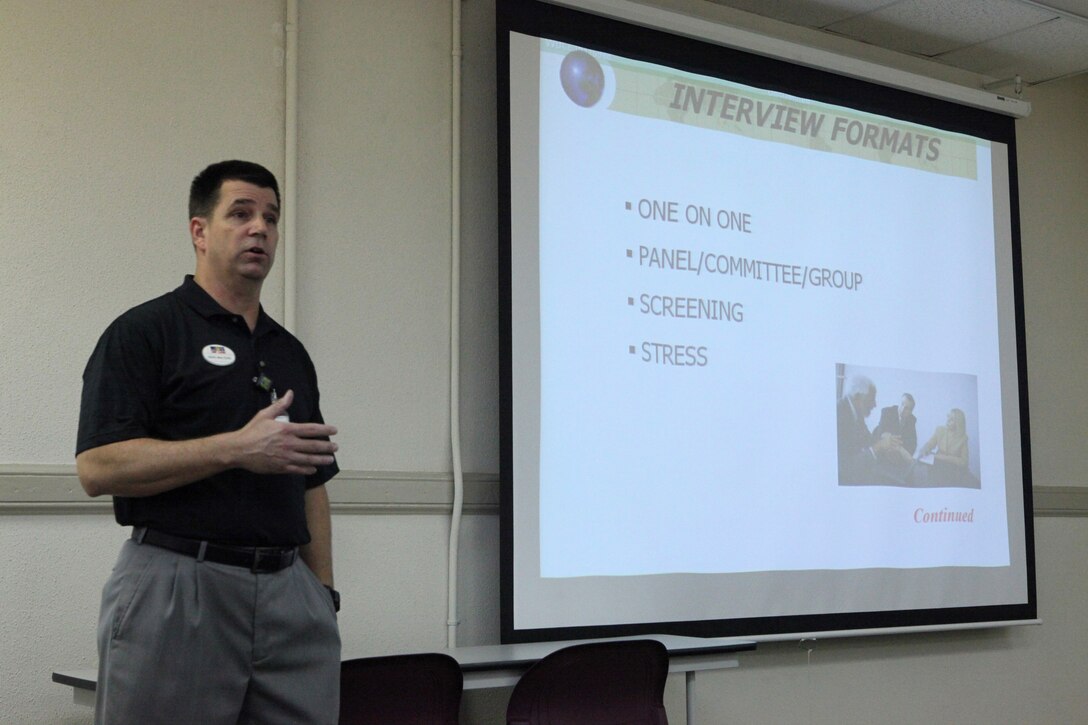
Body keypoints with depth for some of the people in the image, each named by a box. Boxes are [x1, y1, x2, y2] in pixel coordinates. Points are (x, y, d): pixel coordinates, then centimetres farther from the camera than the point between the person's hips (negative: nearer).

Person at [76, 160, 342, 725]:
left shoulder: (290, 352, 18)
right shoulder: (144, 332, -2)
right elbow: (97, 467, -12)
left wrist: (323, 591, 12)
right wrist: (238, 449, -18)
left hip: (289, 592, 5)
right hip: (178, 590, -5)